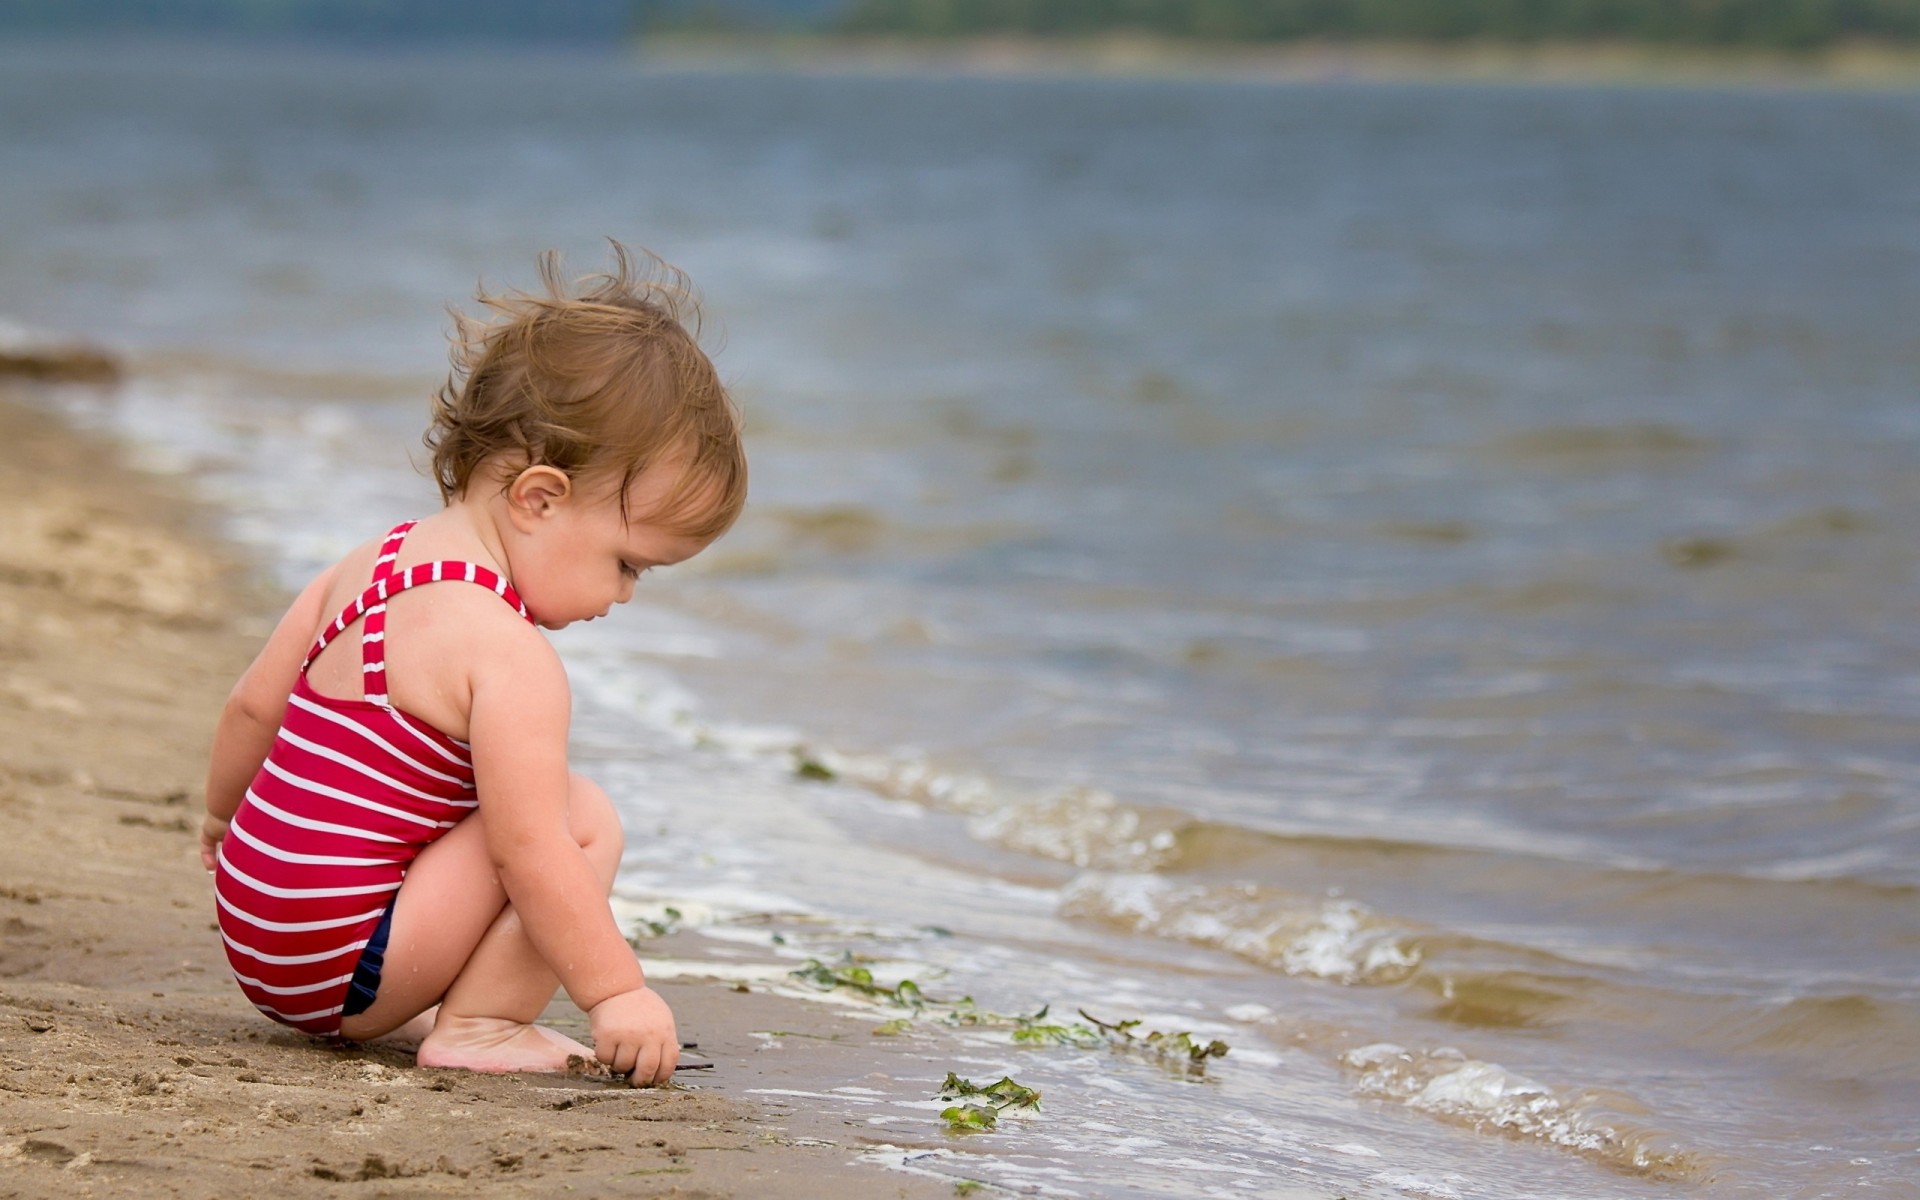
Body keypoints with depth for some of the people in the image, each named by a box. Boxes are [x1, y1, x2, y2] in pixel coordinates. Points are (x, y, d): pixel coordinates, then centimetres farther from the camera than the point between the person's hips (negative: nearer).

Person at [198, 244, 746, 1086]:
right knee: (584, 818, -12)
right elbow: (529, 851, -23)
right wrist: (615, 992, -17)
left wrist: (223, 815, 34)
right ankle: (477, 1025, -8)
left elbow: (251, 709, 17)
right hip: (342, 967, -10)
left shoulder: (374, 566, 9)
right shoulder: (511, 657, -19)